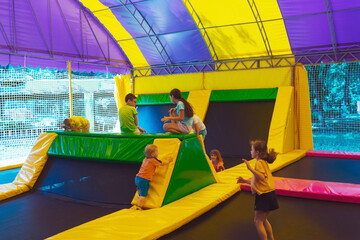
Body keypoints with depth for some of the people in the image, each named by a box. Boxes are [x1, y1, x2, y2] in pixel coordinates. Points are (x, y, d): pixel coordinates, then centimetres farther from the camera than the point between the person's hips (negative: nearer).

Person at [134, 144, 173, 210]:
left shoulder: (145, 159, 15)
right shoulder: (154, 160, -6)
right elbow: (162, 164, 8)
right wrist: (168, 161, 24)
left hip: (137, 178, 8)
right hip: (144, 180, -7)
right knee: (143, 195, -7)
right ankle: (139, 207, -11)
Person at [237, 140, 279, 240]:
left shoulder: (259, 162, -13)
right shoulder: (264, 162, 16)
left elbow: (262, 177, -29)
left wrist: (250, 168, -29)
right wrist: (245, 181, 19)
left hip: (264, 195, -10)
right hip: (269, 194, 10)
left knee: (258, 221, -1)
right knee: (263, 220, 20)